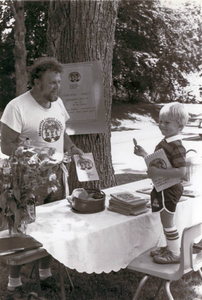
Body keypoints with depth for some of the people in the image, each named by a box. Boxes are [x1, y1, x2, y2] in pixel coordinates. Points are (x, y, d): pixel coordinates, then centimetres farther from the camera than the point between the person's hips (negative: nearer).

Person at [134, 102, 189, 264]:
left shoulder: (177, 146, -22)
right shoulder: (165, 142, 9)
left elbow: (181, 171, -30)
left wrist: (158, 172, -31)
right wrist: (144, 154, 12)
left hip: (169, 189, -10)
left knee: (168, 221, 2)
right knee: (166, 221, 21)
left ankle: (175, 254, 16)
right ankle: (170, 247, 36)